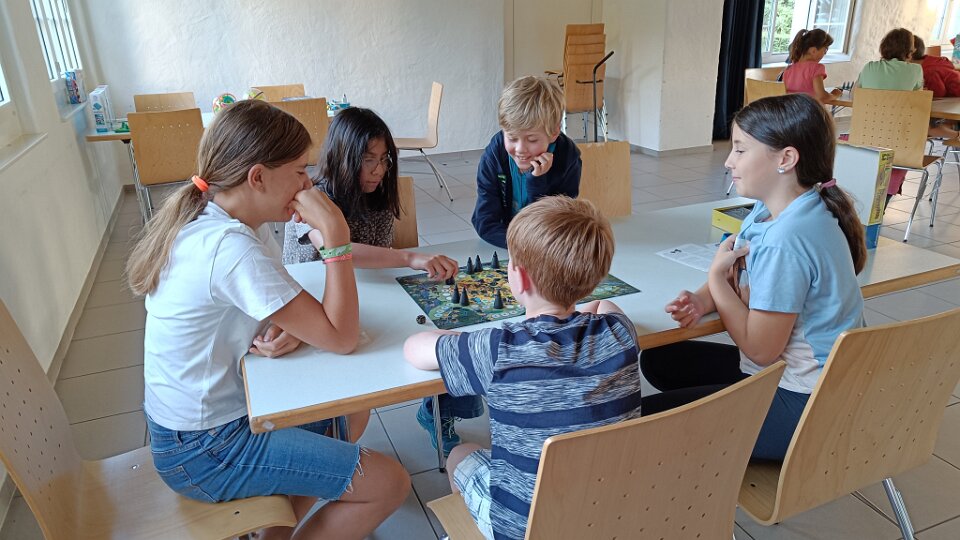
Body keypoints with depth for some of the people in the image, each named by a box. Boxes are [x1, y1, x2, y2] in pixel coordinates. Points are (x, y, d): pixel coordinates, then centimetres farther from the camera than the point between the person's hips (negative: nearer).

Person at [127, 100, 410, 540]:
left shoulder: (212, 218, 0)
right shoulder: (231, 248, -29)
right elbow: (341, 338, -26)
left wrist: (287, 330, -14)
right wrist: (335, 232, -27)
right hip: (202, 449, -9)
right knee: (389, 483, -8)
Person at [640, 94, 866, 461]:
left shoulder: (785, 240, -30)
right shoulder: (770, 211, 0)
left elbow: (759, 349, -22)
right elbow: (744, 283, 10)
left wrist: (717, 275, -14)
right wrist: (704, 299, -12)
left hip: (803, 404, -10)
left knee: (642, 420, -12)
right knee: (658, 359, 17)